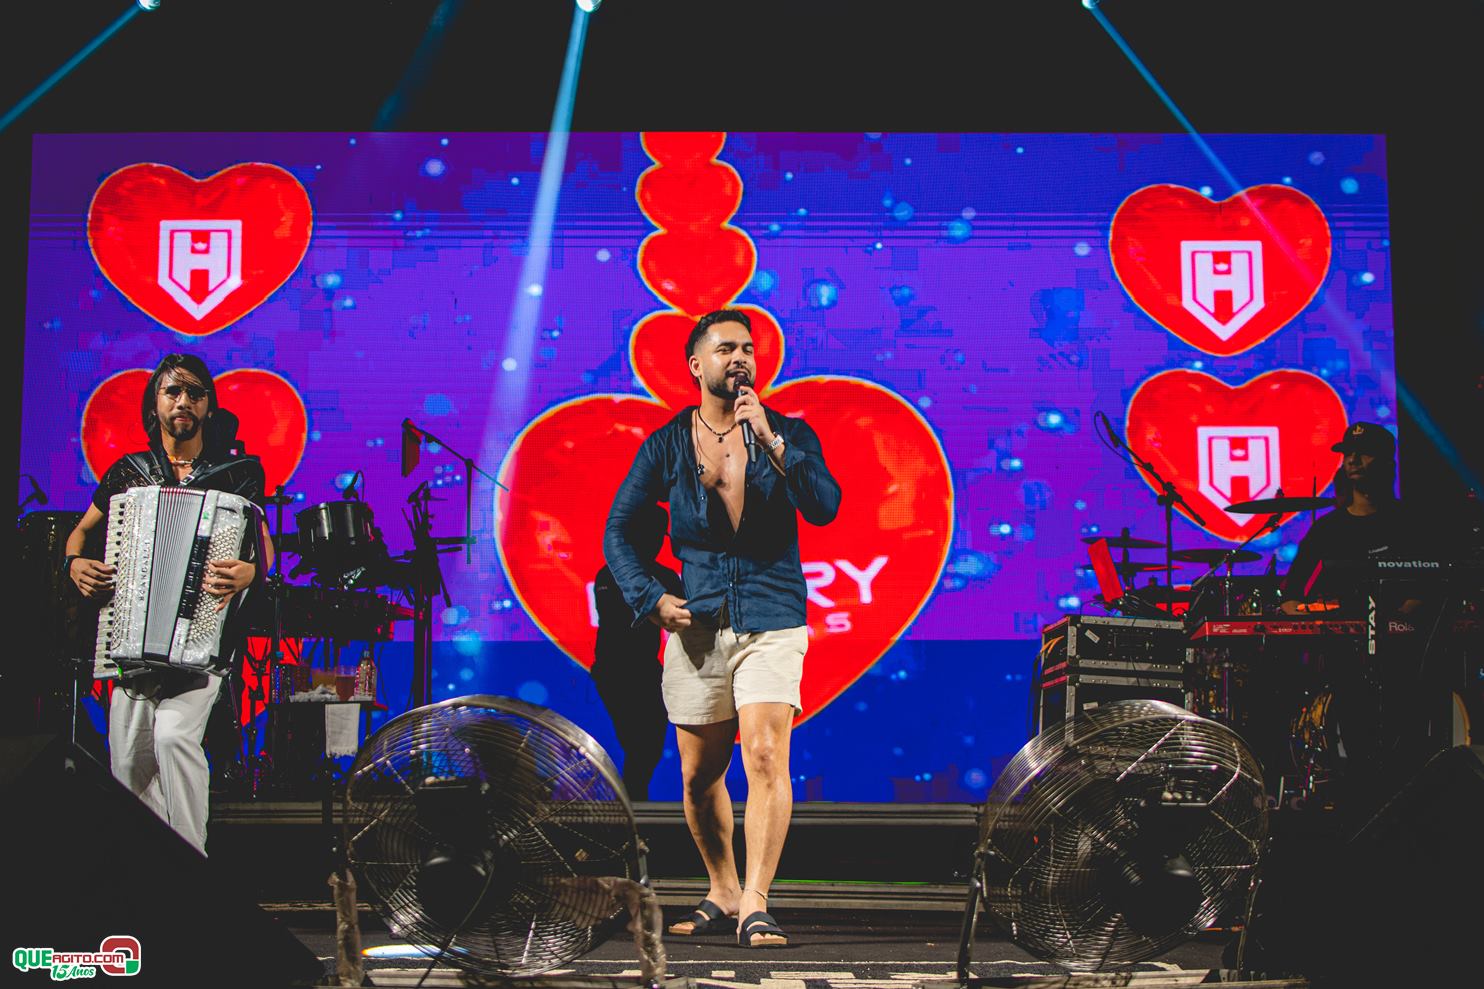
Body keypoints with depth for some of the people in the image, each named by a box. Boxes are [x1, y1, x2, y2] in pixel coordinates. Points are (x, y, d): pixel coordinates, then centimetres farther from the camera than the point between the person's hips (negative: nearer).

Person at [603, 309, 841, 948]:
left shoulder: (789, 433, 3)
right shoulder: (666, 445, 6)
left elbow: (825, 508, -12)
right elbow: (618, 529, 10)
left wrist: (770, 440, -19)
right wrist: (650, 598, -2)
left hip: (771, 622, -2)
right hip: (695, 626, 2)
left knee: (765, 757, -17)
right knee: (700, 776, 10)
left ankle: (755, 907, -14)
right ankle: (723, 896, 28)